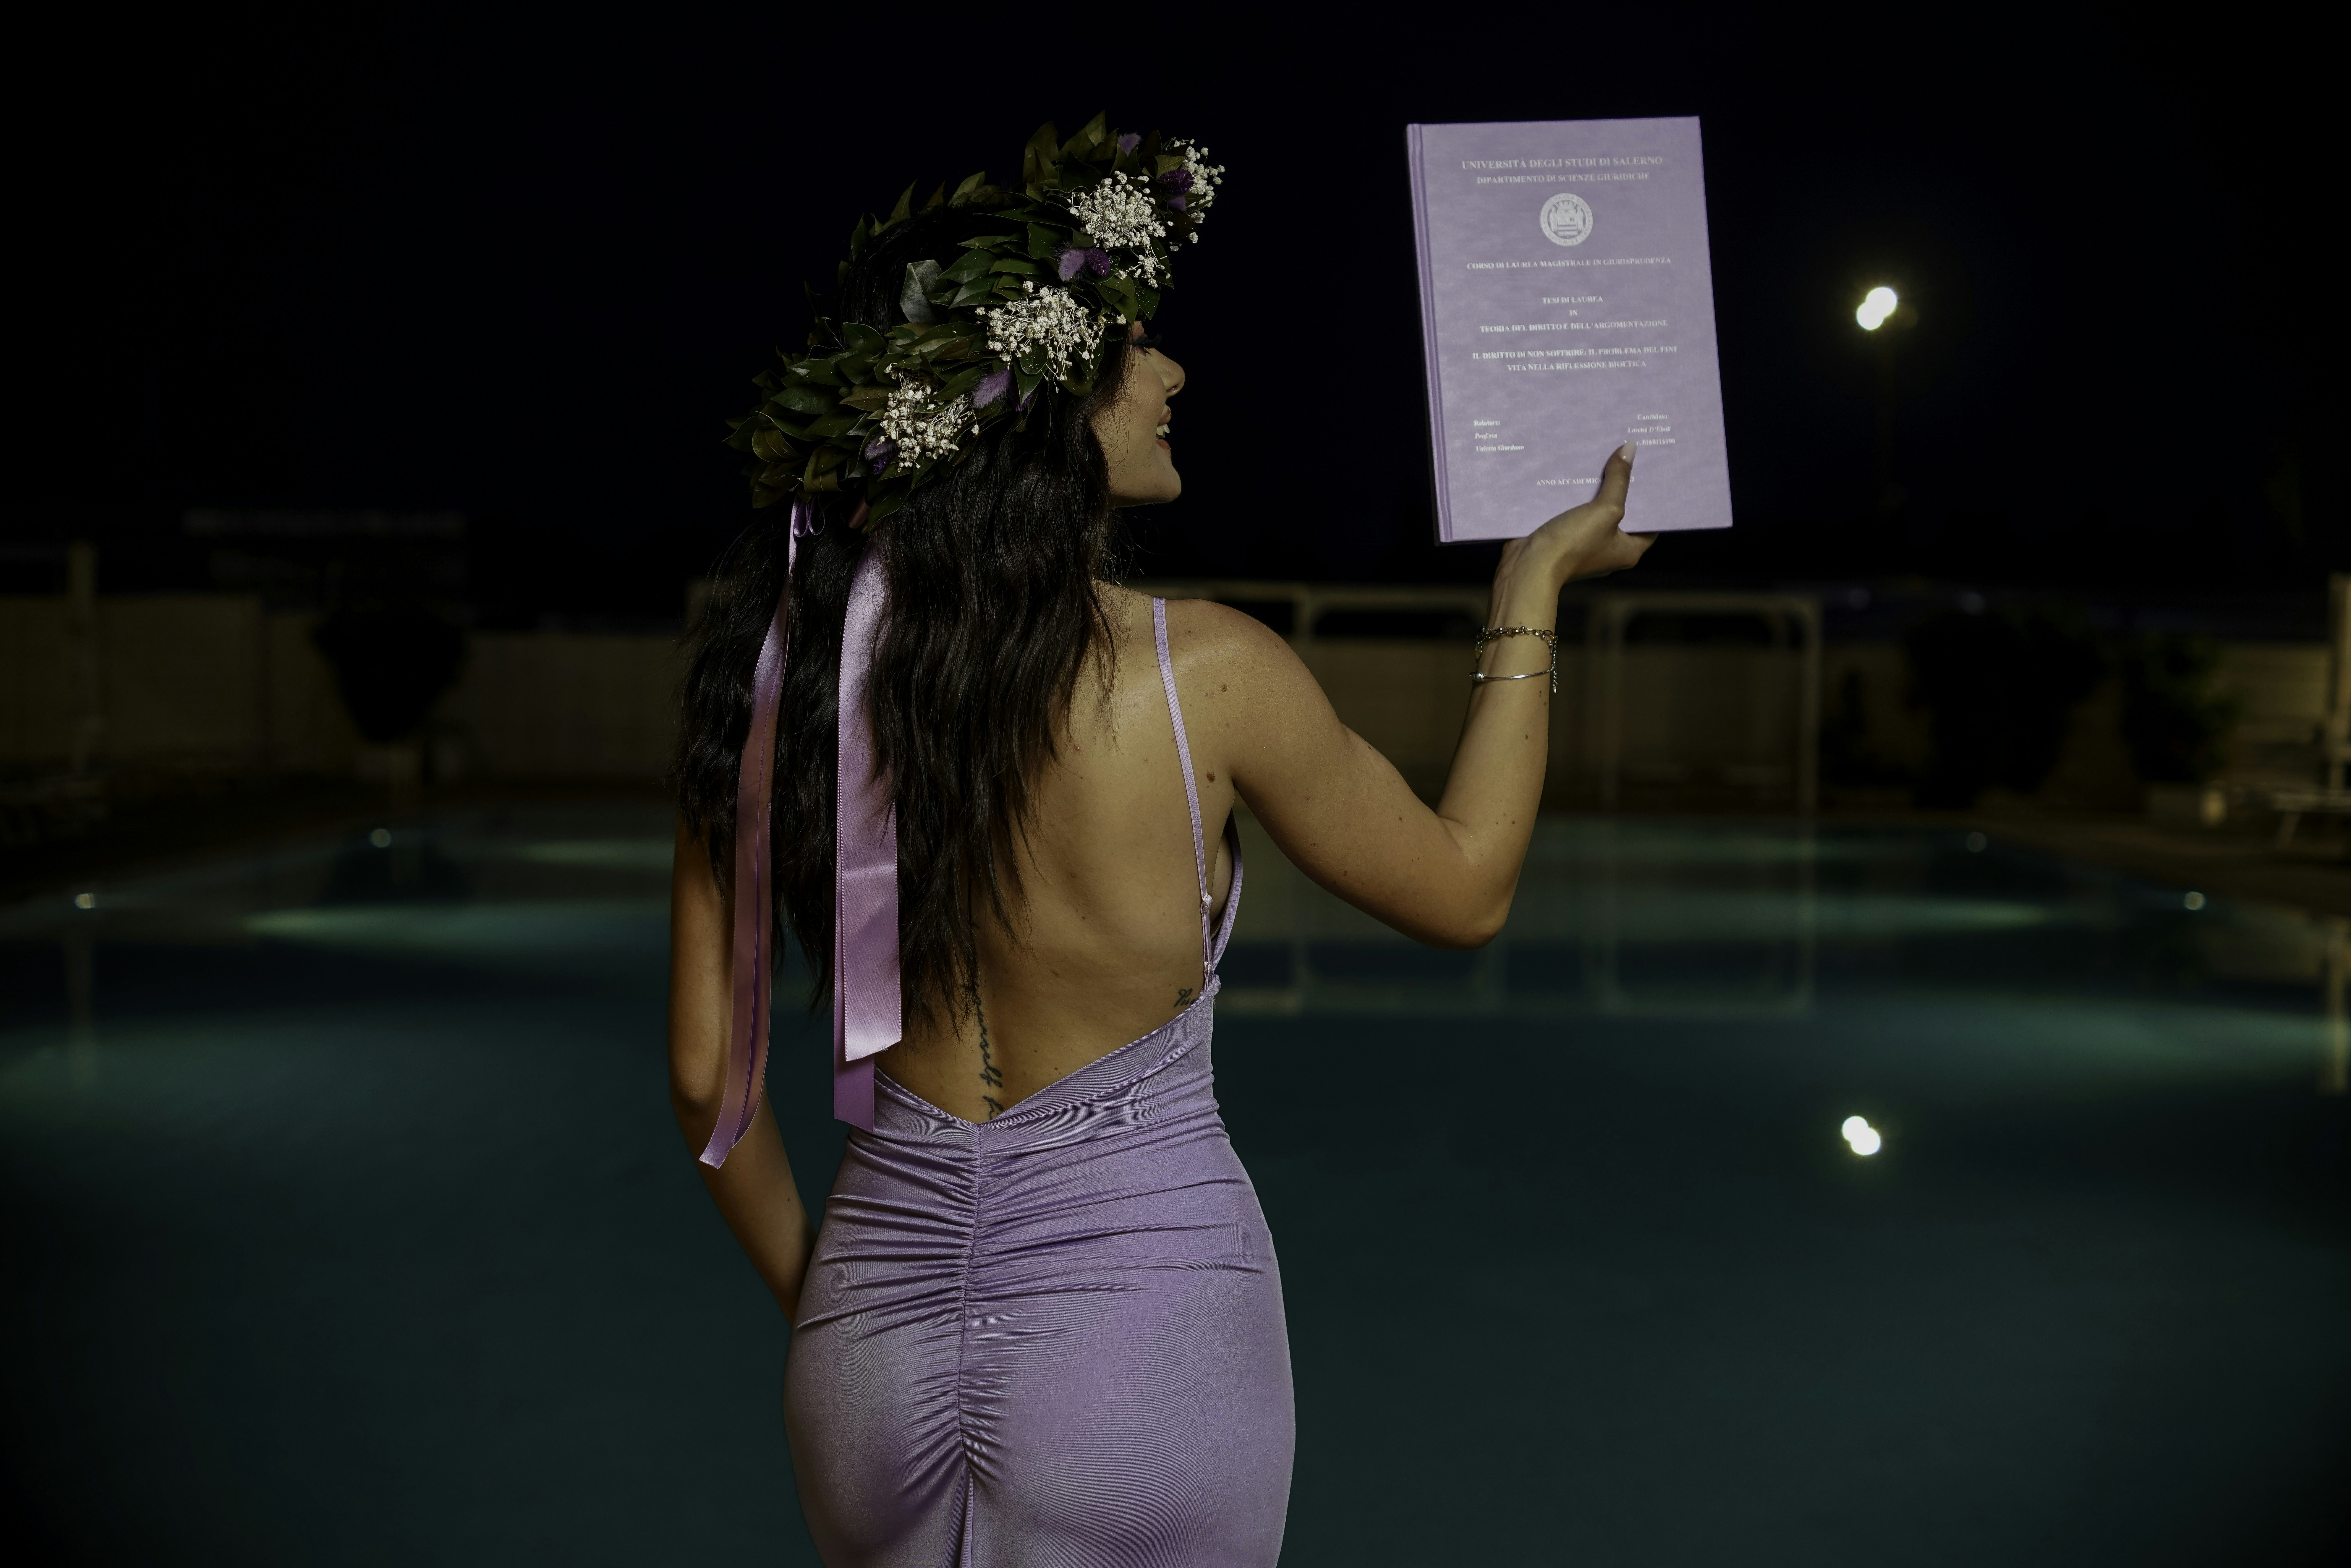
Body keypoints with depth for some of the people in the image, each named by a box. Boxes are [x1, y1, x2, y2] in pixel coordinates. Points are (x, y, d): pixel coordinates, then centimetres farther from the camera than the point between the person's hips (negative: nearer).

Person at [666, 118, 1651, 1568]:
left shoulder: (782, 666, -6)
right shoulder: (1208, 673, -15)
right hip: (1149, 1320, -3)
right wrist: (1534, 589, 12)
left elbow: (710, 1072, 0)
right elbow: (1466, 889, 3)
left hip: (879, 1329, 4)